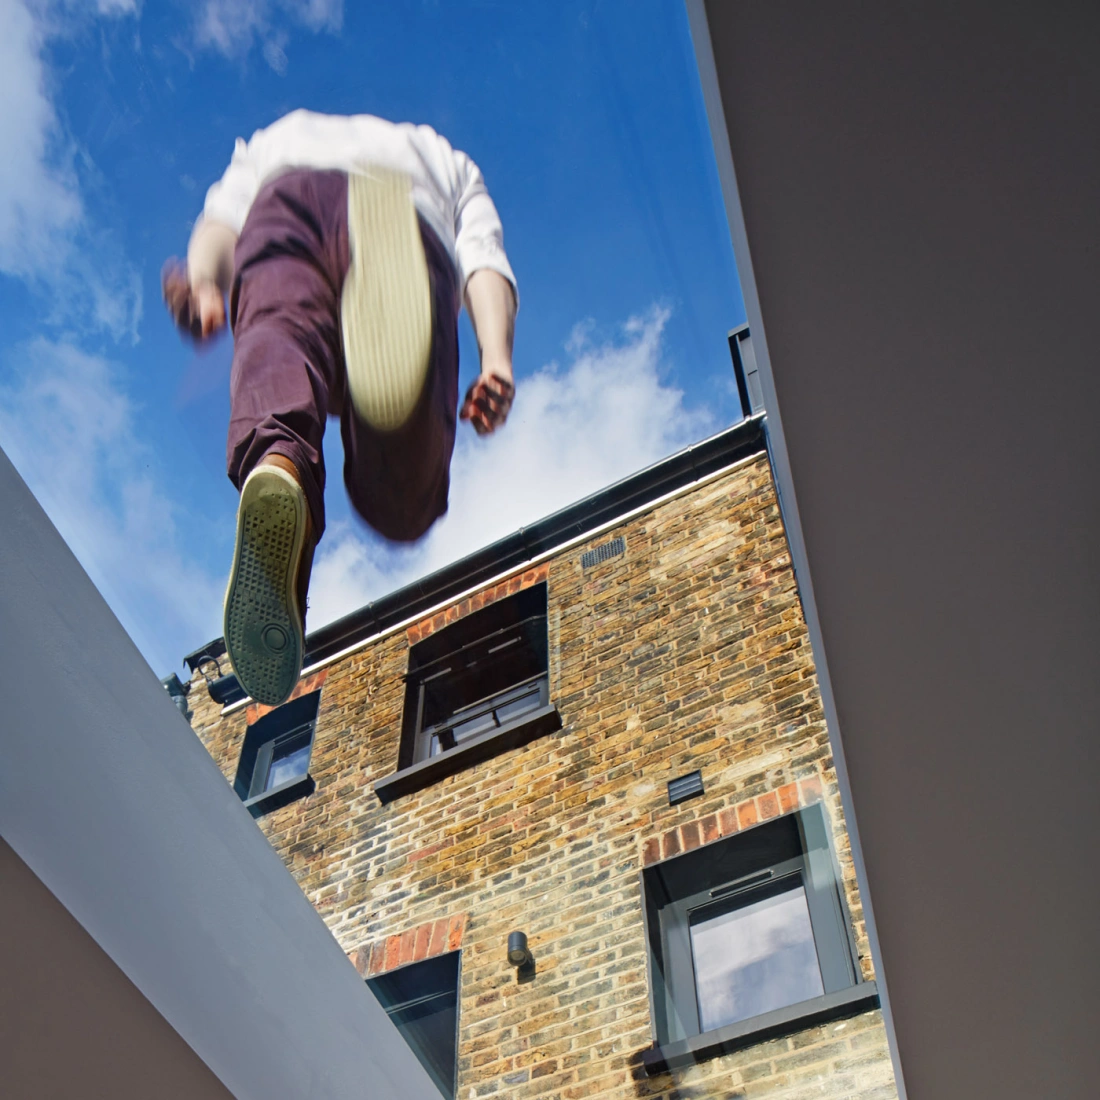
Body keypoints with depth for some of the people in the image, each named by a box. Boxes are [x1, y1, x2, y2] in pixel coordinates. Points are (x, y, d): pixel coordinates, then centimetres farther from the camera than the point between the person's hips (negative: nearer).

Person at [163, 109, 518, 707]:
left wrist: (202, 282, -1)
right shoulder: (450, 164, 43)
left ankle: (280, 464, -63)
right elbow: (483, 259, 19)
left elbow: (220, 217, 19)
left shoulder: (270, 141, 45)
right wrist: (496, 360, 1)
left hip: (290, 196, 1)